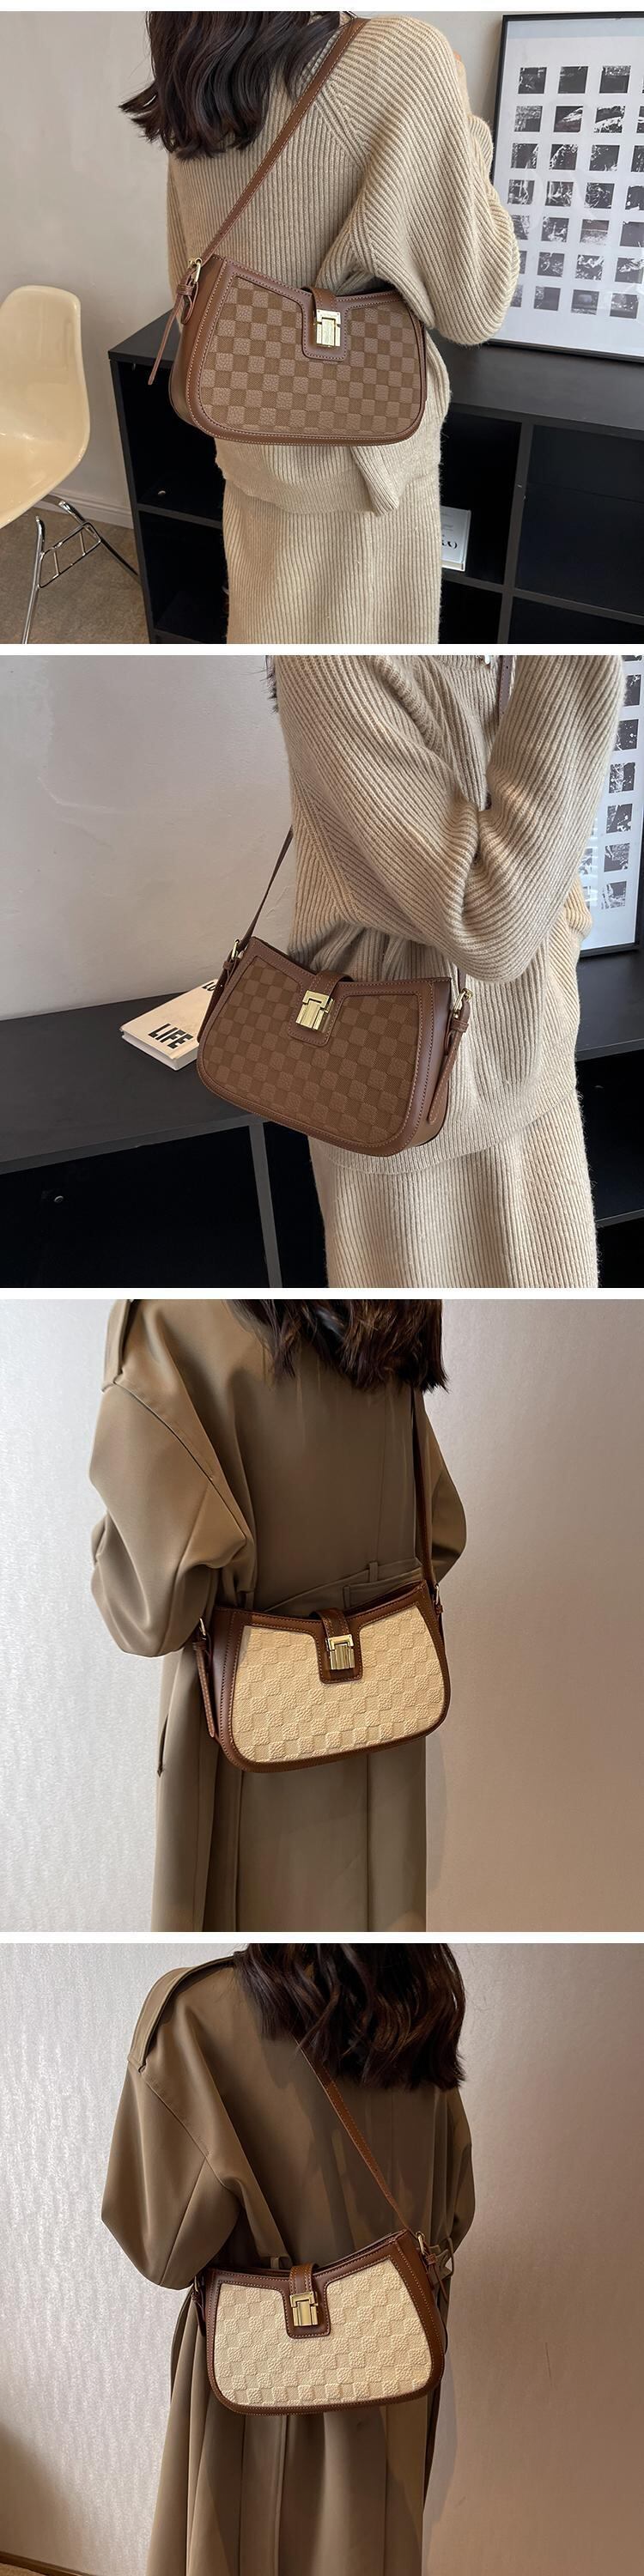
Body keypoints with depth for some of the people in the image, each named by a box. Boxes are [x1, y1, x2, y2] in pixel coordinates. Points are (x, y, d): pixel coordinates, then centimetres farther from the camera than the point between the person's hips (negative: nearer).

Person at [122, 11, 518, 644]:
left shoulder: (193, 99, 0)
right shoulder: (401, 55, -20)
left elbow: (192, 296, 10)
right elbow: (473, 305, -14)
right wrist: (457, 118, -3)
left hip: (250, 447, 6)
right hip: (360, 451, -6)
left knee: (266, 631, 20)